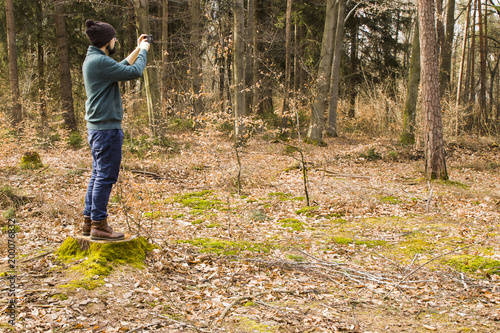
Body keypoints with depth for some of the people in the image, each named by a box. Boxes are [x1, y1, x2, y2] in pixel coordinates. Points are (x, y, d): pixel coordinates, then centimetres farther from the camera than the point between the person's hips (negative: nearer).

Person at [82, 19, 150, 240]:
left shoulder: (93, 60, 14)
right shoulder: (100, 61, -18)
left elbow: (121, 69, 24)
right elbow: (134, 72, -18)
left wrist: (138, 50, 23)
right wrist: (143, 51, -2)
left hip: (97, 128, 11)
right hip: (107, 129, -11)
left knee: (98, 175, 15)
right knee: (106, 176, -4)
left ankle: (89, 220, 22)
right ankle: (99, 225, 2)